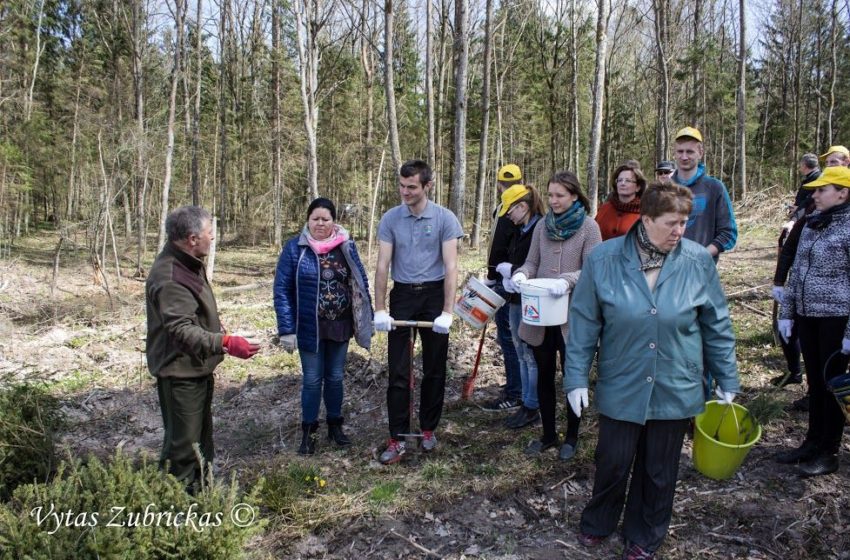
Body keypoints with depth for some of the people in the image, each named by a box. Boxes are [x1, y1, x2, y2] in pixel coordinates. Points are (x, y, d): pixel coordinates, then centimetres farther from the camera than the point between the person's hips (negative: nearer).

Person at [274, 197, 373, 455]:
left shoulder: (346, 245, 0)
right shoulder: (294, 248, -8)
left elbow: (361, 283, 5)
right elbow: (282, 290, -9)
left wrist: (367, 319, 4)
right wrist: (286, 330, -13)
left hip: (340, 325, 3)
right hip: (309, 327, -2)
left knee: (335, 377, 15)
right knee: (312, 379, 7)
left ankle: (335, 425, 33)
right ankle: (308, 431, 24)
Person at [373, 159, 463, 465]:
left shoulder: (444, 218, -8)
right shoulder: (390, 219, -3)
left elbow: (451, 266, -12)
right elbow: (382, 265, -3)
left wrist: (447, 312, -19)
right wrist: (379, 310, -10)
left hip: (434, 294, -1)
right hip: (402, 294, 1)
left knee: (435, 368, 10)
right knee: (398, 370, 1)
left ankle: (428, 429, 27)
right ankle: (397, 437, 9)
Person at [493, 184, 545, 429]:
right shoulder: (520, 231, 13)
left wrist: (512, 270, -14)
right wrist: (507, 278, -1)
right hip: (516, 300, 9)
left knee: (531, 356, 0)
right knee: (522, 354, 14)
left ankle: (532, 408, 12)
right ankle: (526, 404, 24)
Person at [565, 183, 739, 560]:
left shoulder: (698, 262, -7)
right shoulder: (604, 259, -11)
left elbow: (717, 326, 2)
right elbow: (583, 323, -6)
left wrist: (726, 380, 6)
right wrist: (576, 378, -5)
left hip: (676, 391, 1)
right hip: (620, 388, -1)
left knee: (659, 471, 16)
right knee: (612, 463, 12)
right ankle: (598, 523, 41)